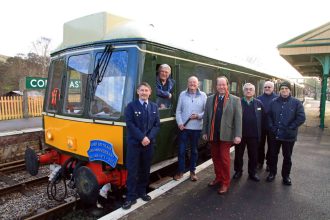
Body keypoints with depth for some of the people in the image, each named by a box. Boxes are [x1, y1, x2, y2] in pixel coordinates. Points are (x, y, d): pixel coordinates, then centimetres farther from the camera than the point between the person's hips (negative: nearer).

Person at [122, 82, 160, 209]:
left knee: (145, 169, 12)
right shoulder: (131, 106, -2)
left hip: (149, 143, 4)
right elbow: (130, 124, -11)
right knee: (132, 170, 1)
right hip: (134, 143, -3)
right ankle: (131, 197, 10)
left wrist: (149, 138, -11)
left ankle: (142, 192, 28)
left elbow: (157, 125, 4)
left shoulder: (154, 107, 9)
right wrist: (142, 138, -18)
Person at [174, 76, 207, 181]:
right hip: (184, 127, 0)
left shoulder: (203, 95, 1)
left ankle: (192, 171, 28)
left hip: (197, 128, 0)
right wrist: (179, 123, -9)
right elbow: (178, 110, 1)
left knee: (194, 150, 13)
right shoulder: (182, 94, 2)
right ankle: (180, 171, 21)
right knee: (181, 150, 4)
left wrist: (199, 116, -18)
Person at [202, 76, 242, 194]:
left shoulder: (235, 100, -2)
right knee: (215, 157, 13)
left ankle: (225, 183, 17)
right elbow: (206, 116, 8)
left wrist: (238, 135, -13)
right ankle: (218, 177, 32)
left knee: (224, 158, 1)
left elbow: (238, 118, -6)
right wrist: (204, 132, 6)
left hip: (225, 134, -3)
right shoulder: (210, 99, 7)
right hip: (213, 134, 4)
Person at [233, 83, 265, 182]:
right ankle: (238, 171, 28)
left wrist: (259, 129, 4)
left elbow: (263, 117, 7)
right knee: (238, 154, 10)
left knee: (253, 155, 12)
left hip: (254, 134, 2)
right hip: (240, 133, -1)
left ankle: (252, 173, 28)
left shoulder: (259, 103, 4)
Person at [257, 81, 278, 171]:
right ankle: (260, 162, 26)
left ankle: (269, 163, 24)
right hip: (261, 126, 2)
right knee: (260, 144, 12)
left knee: (271, 146, 10)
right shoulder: (259, 98, 2)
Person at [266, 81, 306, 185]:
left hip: (289, 136, -2)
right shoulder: (274, 102, 2)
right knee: (273, 155, 13)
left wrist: (290, 128, -12)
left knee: (287, 157, 12)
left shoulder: (296, 102, -5)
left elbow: (301, 118, -9)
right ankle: (272, 173, 31)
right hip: (274, 134, 2)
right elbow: (269, 115, 5)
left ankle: (286, 176, 29)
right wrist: (271, 127, -6)